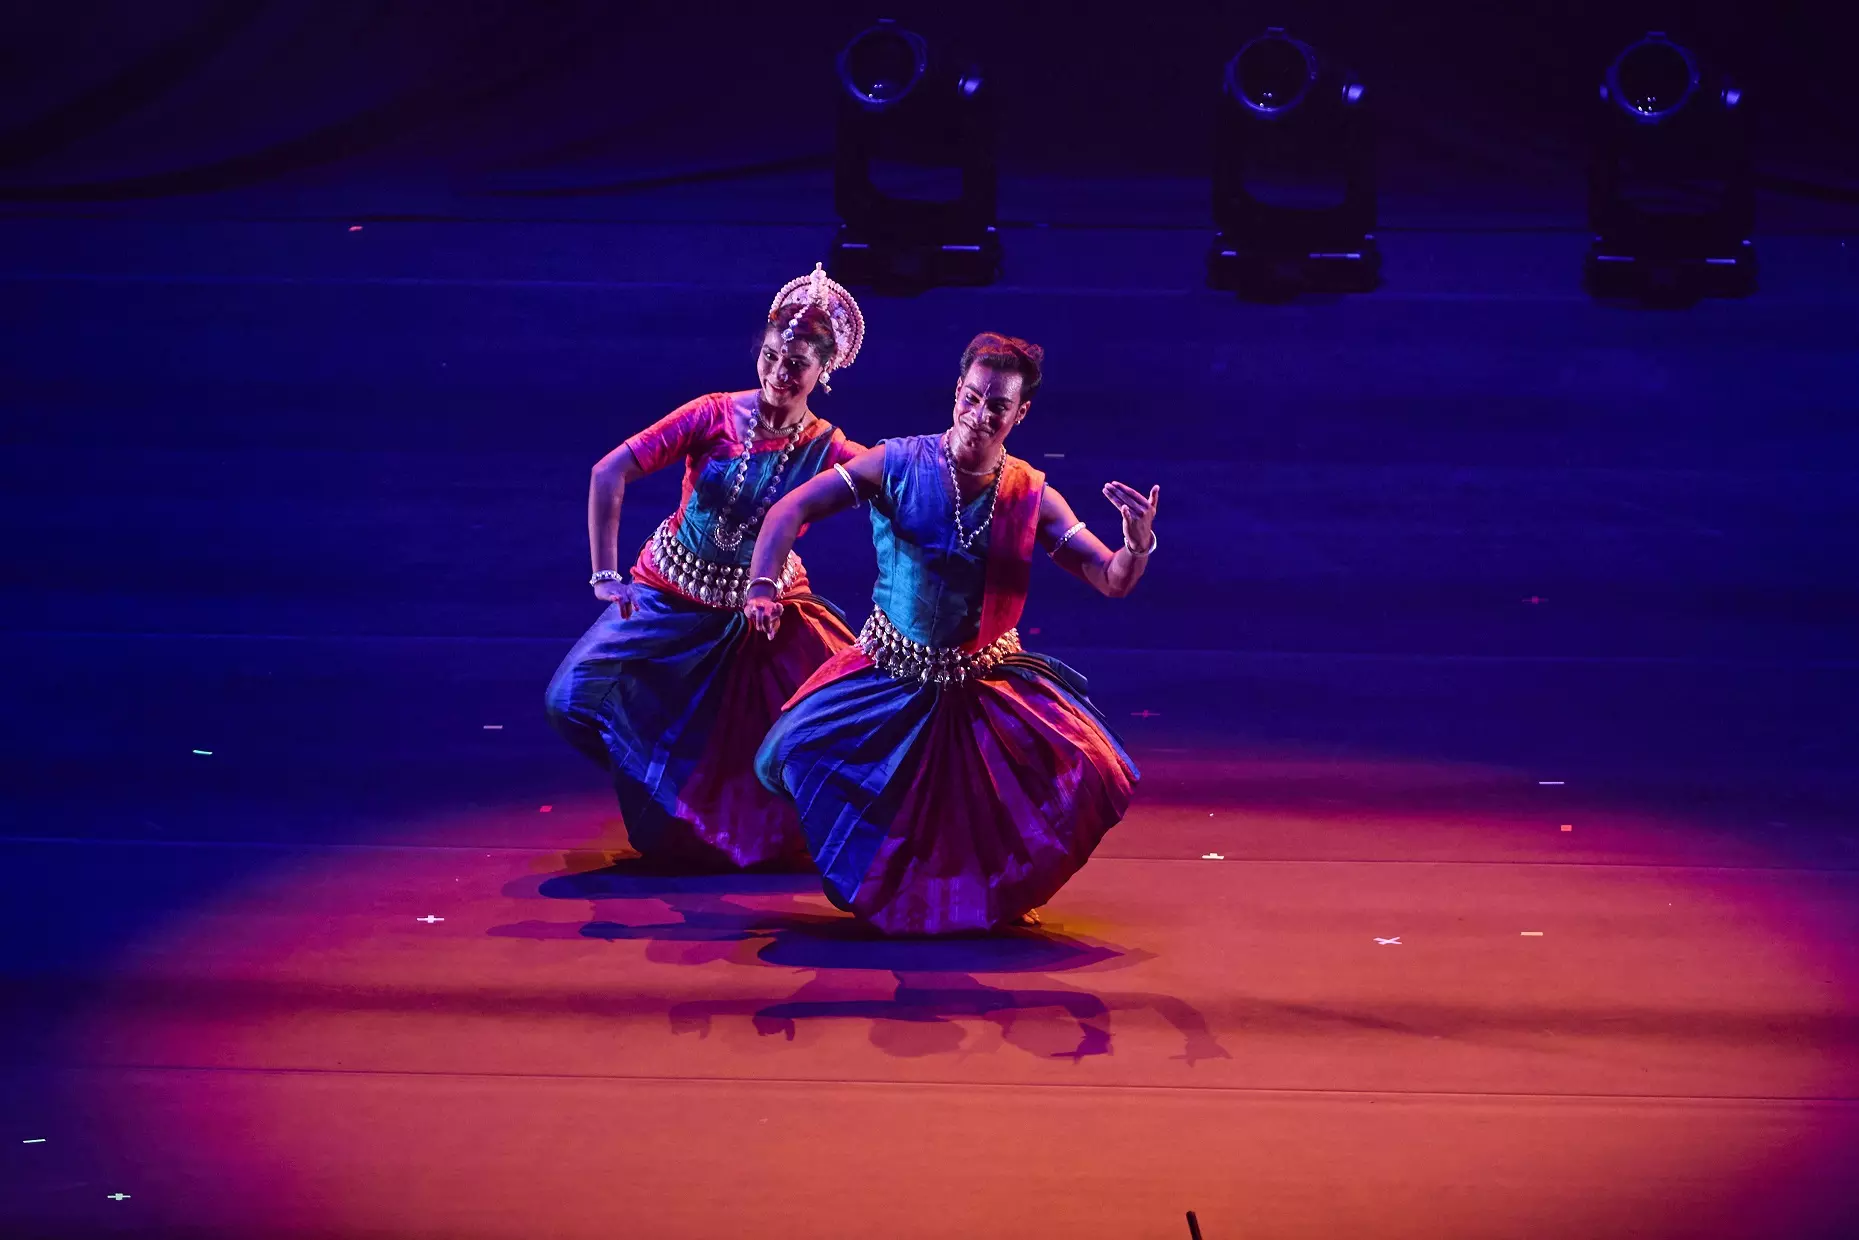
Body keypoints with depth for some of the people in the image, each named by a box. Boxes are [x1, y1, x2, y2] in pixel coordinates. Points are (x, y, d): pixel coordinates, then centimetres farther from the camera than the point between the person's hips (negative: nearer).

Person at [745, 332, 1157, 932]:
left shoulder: (1034, 497, -6)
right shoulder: (899, 465, -10)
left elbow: (1112, 581, -7)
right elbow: (790, 511, -9)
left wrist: (1138, 544, -29)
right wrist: (762, 589, -23)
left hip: (990, 679, 1)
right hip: (890, 673, -1)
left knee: (1089, 770, -17)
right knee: (795, 751, -19)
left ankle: (1008, 886, 14)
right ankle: (872, 882, 12)